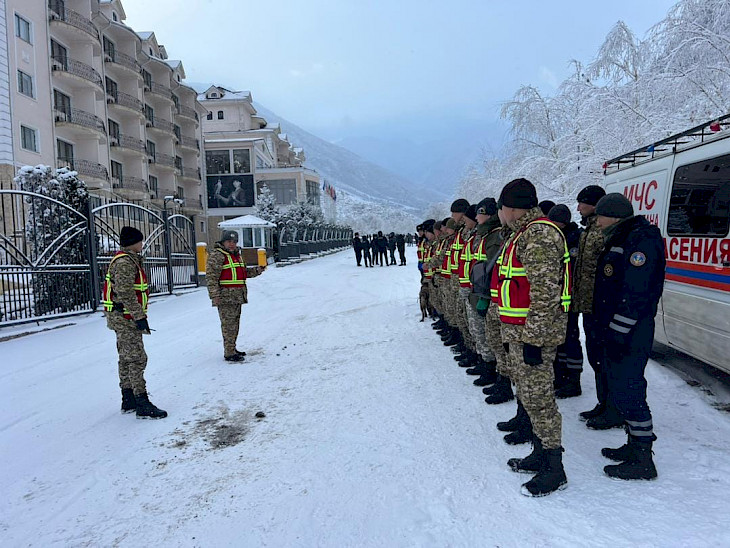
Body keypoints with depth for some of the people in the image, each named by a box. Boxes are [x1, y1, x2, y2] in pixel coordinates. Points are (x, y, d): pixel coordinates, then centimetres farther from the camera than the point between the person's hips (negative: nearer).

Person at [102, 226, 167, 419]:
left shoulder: (131, 260, 17)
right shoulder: (124, 263, -17)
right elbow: (126, 294, -25)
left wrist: (139, 316, 25)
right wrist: (139, 317, -24)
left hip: (125, 318, 11)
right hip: (125, 318, -11)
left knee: (126, 358, 15)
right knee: (136, 359, -10)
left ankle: (128, 401, 24)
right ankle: (142, 405, -8)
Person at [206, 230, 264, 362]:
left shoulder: (237, 255, 19)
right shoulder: (217, 256, -9)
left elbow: (244, 272, 29)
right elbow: (211, 277, -14)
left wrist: (256, 270, 12)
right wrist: (214, 296, -20)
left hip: (237, 297, 9)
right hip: (225, 297, -9)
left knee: (235, 323, 14)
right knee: (228, 324, -8)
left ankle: (232, 349, 25)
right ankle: (229, 353, -4)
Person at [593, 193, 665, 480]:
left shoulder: (641, 241, -16)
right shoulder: (620, 239, 17)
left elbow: (636, 294, -23)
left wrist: (617, 332, -23)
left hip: (629, 335, -11)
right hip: (614, 331, 11)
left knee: (628, 392, -5)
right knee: (619, 390, 18)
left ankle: (642, 461, 6)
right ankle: (635, 445, 31)